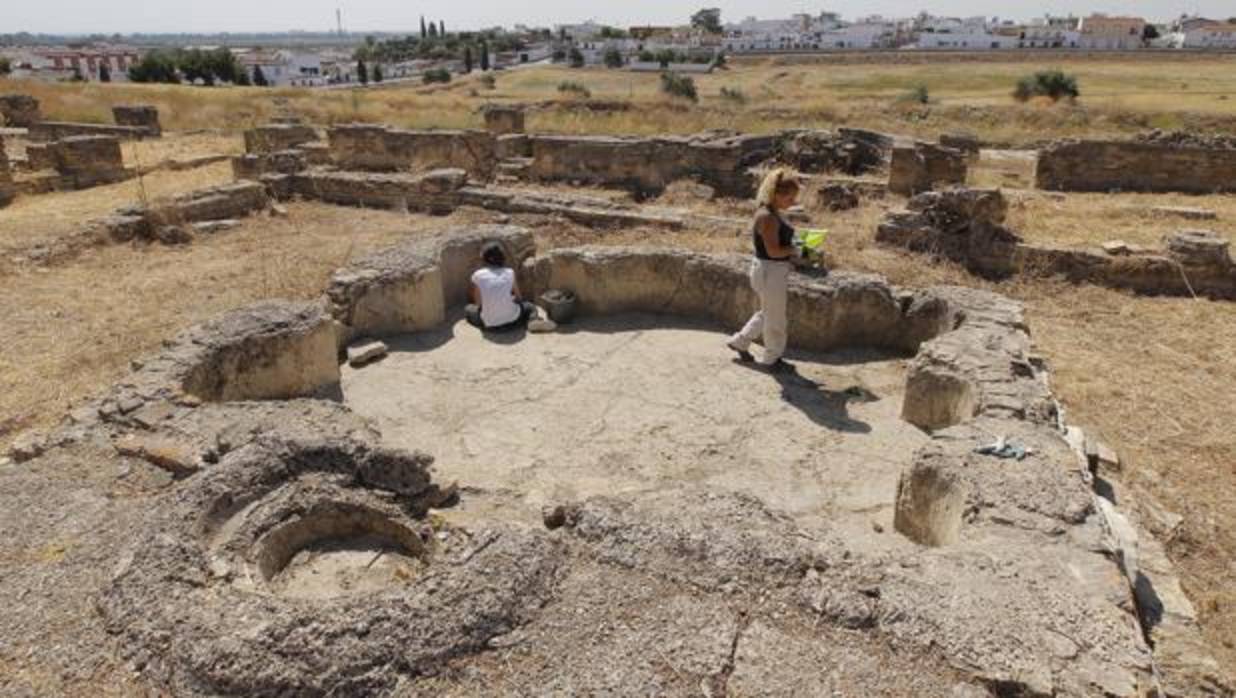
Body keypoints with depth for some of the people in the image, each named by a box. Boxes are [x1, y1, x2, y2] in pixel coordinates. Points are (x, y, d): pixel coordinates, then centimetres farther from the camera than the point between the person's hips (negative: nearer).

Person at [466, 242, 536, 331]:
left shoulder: (477, 275, -3)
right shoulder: (509, 272, 1)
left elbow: (478, 303, 1)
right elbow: (518, 297, 10)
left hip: (489, 324, 0)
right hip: (512, 320, 1)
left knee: (468, 309, 28)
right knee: (529, 306, 30)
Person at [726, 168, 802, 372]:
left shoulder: (772, 213, 7)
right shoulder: (767, 217, -23)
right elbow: (773, 250, -27)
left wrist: (792, 249, 5)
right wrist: (794, 250, -13)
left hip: (773, 270, 10)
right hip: (769, 271, -10)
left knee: (767, 313, 24)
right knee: (775, 318, 7)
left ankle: (740, 342, 37)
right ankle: (771, 358, 25)